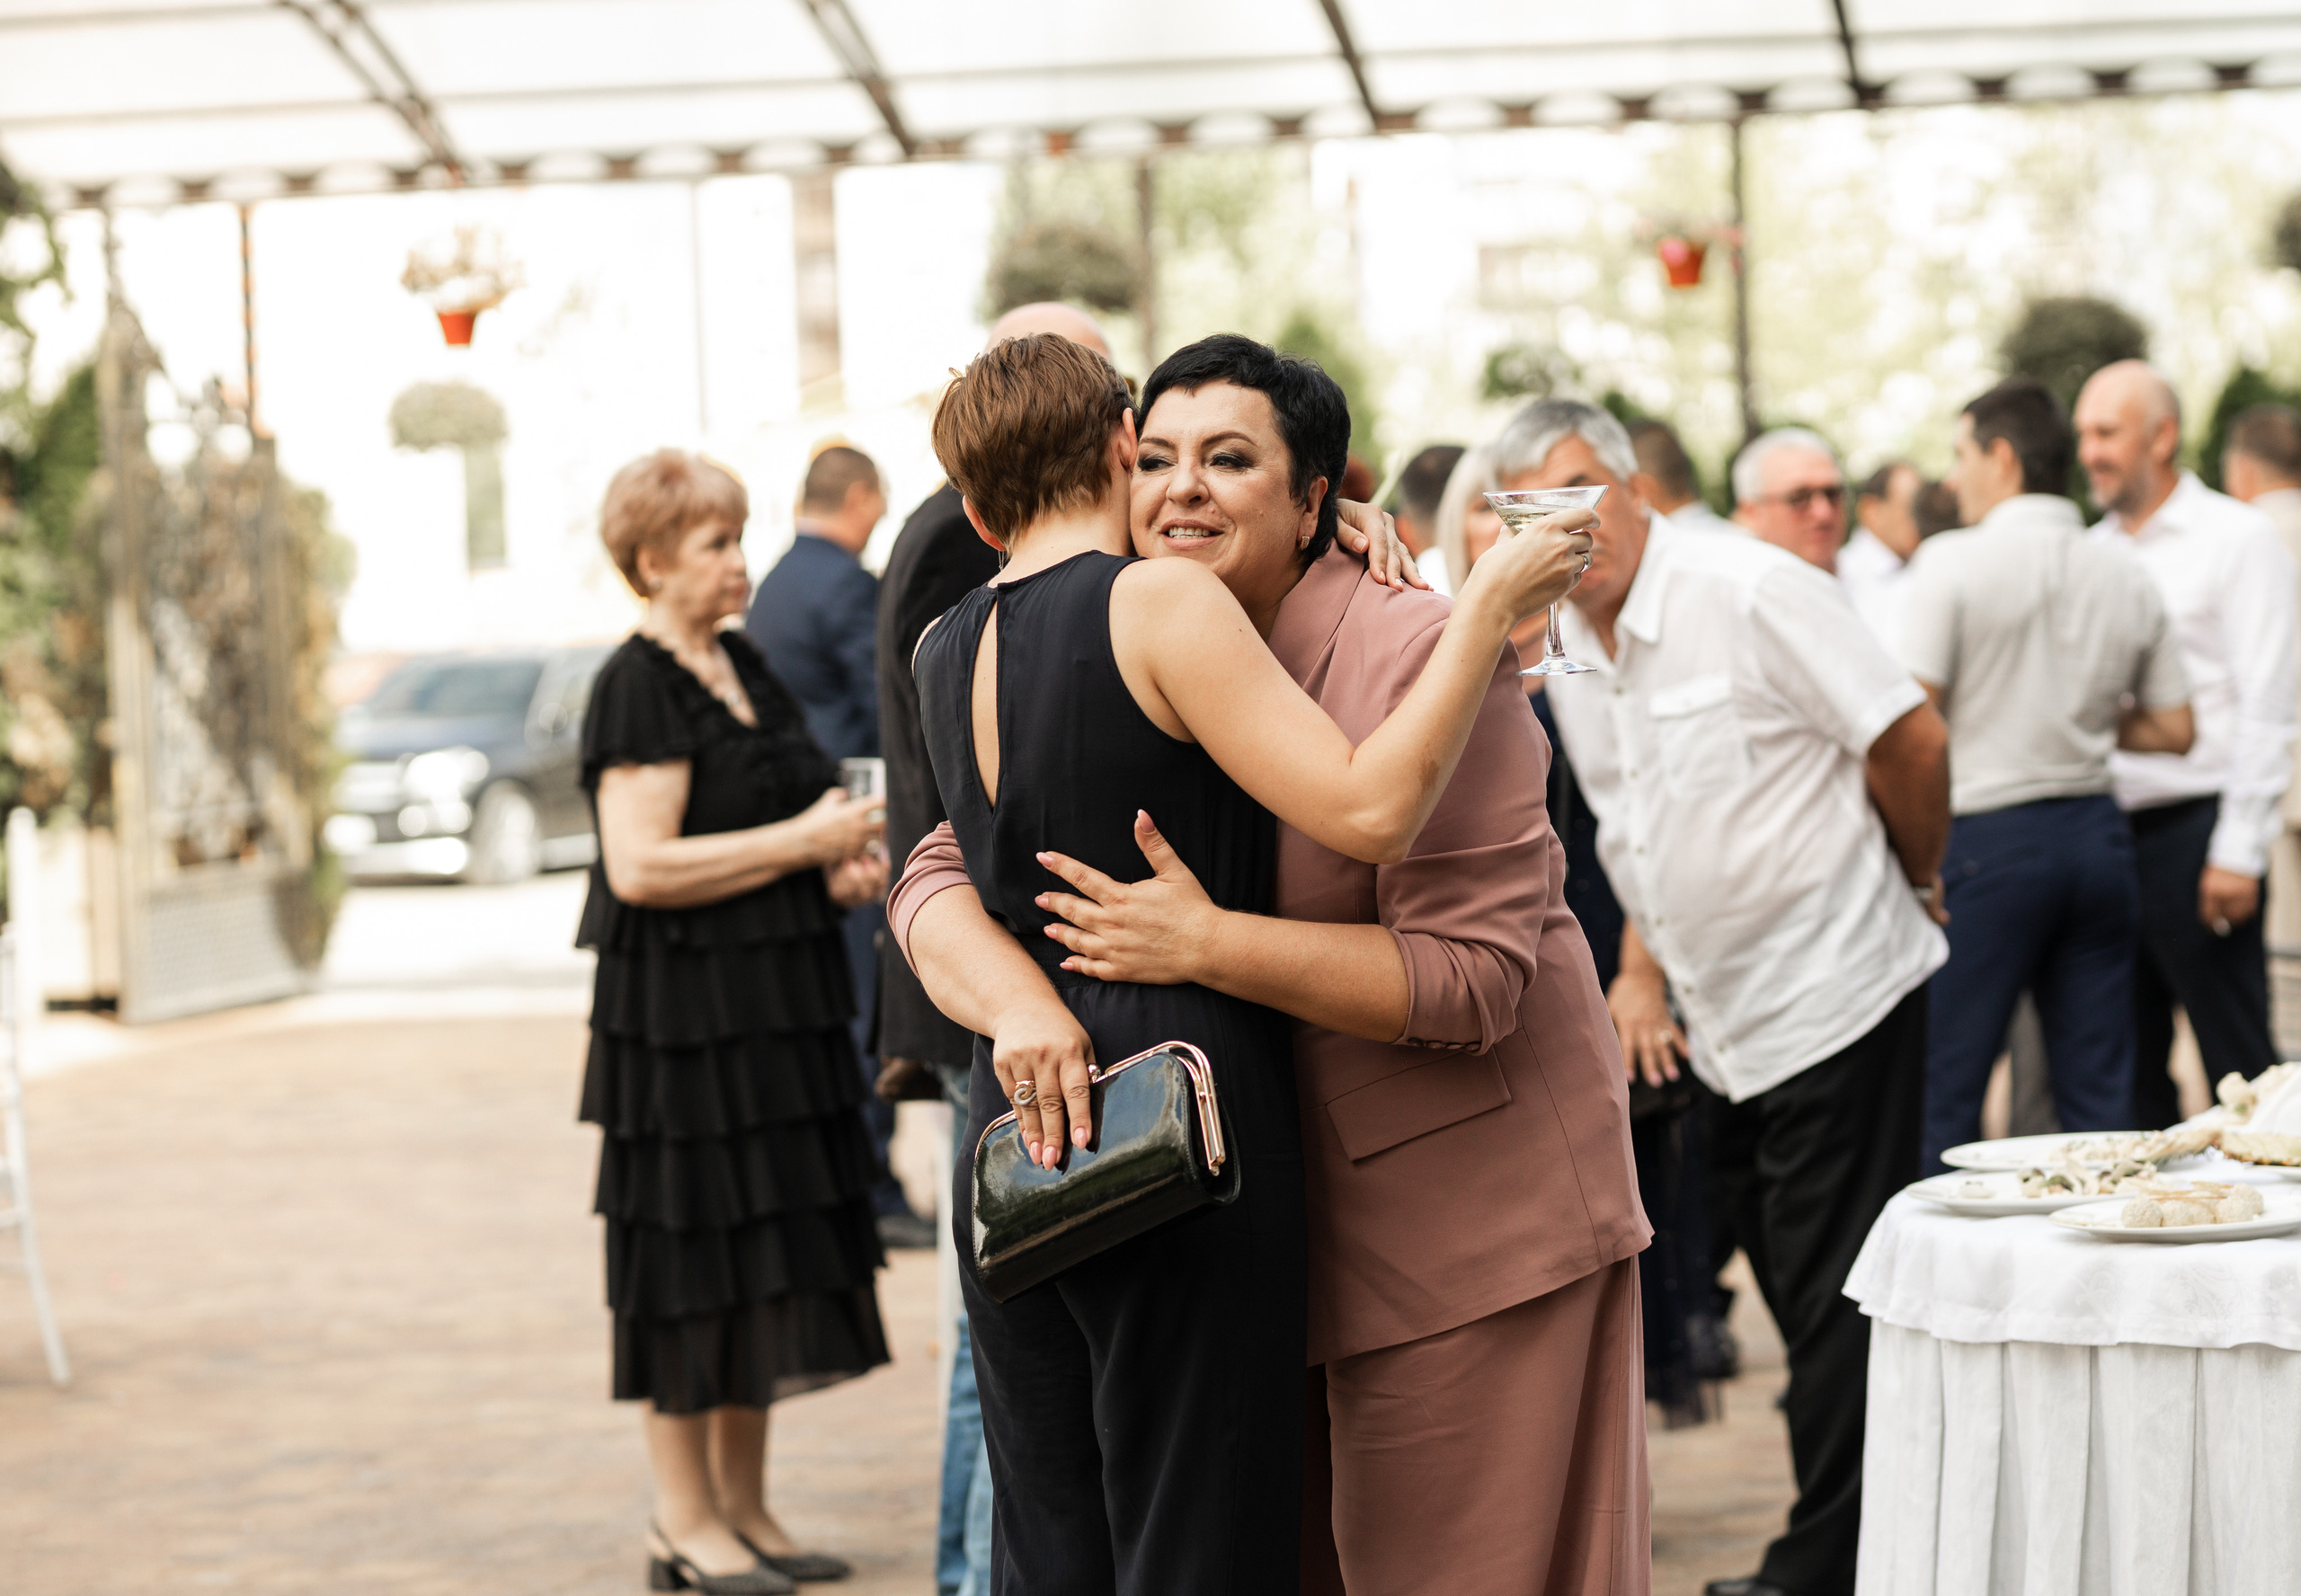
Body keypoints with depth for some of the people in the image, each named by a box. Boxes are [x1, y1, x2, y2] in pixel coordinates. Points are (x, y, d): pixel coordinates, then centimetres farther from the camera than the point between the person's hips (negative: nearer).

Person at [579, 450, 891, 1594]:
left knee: (764, 1261, 11)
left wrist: (839, 865, 7)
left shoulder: (743, 666, 14)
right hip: (684, 1015, -8)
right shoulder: (637, 687, -12)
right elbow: (641, 865, -21)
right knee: (693, 1258, -3)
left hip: (778, 1007, 9)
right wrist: (800, 841, -17)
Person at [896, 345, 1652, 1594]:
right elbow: (939, 873, 1)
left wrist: (1204, 945, -28)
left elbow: (1473, 974, -22)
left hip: (1478, 1205, -6)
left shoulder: (1419, 654, -16)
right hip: (1275, 1223, 7)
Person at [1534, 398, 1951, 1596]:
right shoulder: (1566, 654, 7)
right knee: (1797, 1297, 15)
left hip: (1836, 997, -8)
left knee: (1833, 1305, -3)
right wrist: (1640, 969, 7)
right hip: (1726, 1027, 8)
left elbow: (1912, 744, -12)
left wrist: (1906, 883, 3)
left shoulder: (1750, 595, -17)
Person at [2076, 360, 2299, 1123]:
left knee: (2236, 1062, -4)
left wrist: (2239, 852, -14)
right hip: (2106, 830, 6)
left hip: (2192, 829, -6)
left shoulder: (2235, 538, -3)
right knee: (2128, 1065, 10)